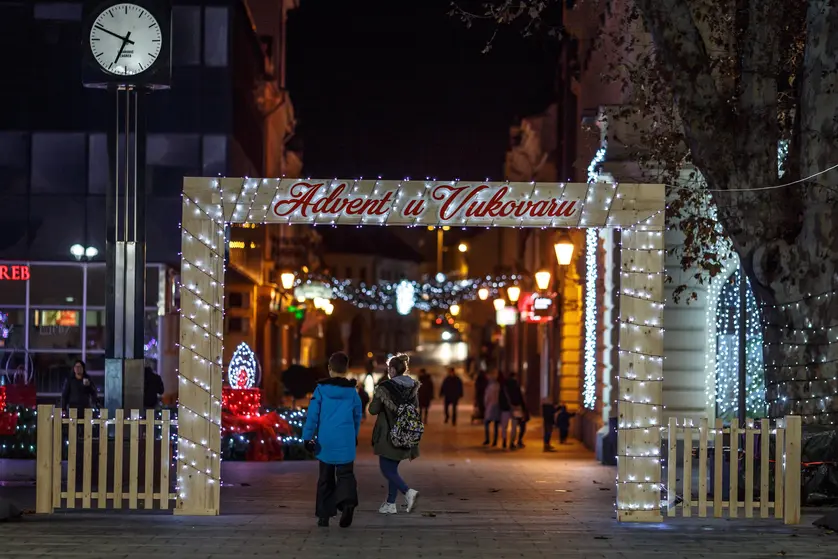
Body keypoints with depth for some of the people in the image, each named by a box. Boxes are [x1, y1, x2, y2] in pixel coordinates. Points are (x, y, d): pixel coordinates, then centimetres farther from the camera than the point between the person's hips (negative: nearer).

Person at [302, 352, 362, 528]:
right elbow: (357, 416, 16)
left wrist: (307, 436, 0)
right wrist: (355, 436, 31)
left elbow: (312, 414, -4)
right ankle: (348, 501, -28)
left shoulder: (321, 389, -2)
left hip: (326, 441, 0)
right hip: (346, 442, 0)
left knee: (325, 478, 12)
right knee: (345, 474, 1)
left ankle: (324, 515, 14)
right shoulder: (352, 391, 4)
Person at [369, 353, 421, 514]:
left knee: (386, 469, 1)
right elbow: (416, 409, 13)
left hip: (388, 435, -6)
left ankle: (408, 491, -19)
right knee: (392, 468, 15)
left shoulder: (384, 387, -14)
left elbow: (373, 410, -9)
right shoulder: (412, 387, 4)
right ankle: (391, 503, 16)